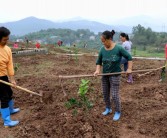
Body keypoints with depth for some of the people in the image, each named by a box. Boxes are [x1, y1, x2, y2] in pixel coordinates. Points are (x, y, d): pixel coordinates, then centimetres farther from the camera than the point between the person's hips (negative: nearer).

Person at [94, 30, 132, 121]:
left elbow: (129, 57, -5)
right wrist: (98, 70, -12)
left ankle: (118, 112, 19)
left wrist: (129, 69, -10)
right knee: (105, 94, 14)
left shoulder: (118, 48, -16)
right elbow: (99, 61, 4)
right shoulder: (102, 49, -6)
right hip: (105, 75, 5)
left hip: (115, 75, -5)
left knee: (115, 95, -2)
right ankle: (108, 108, 36)